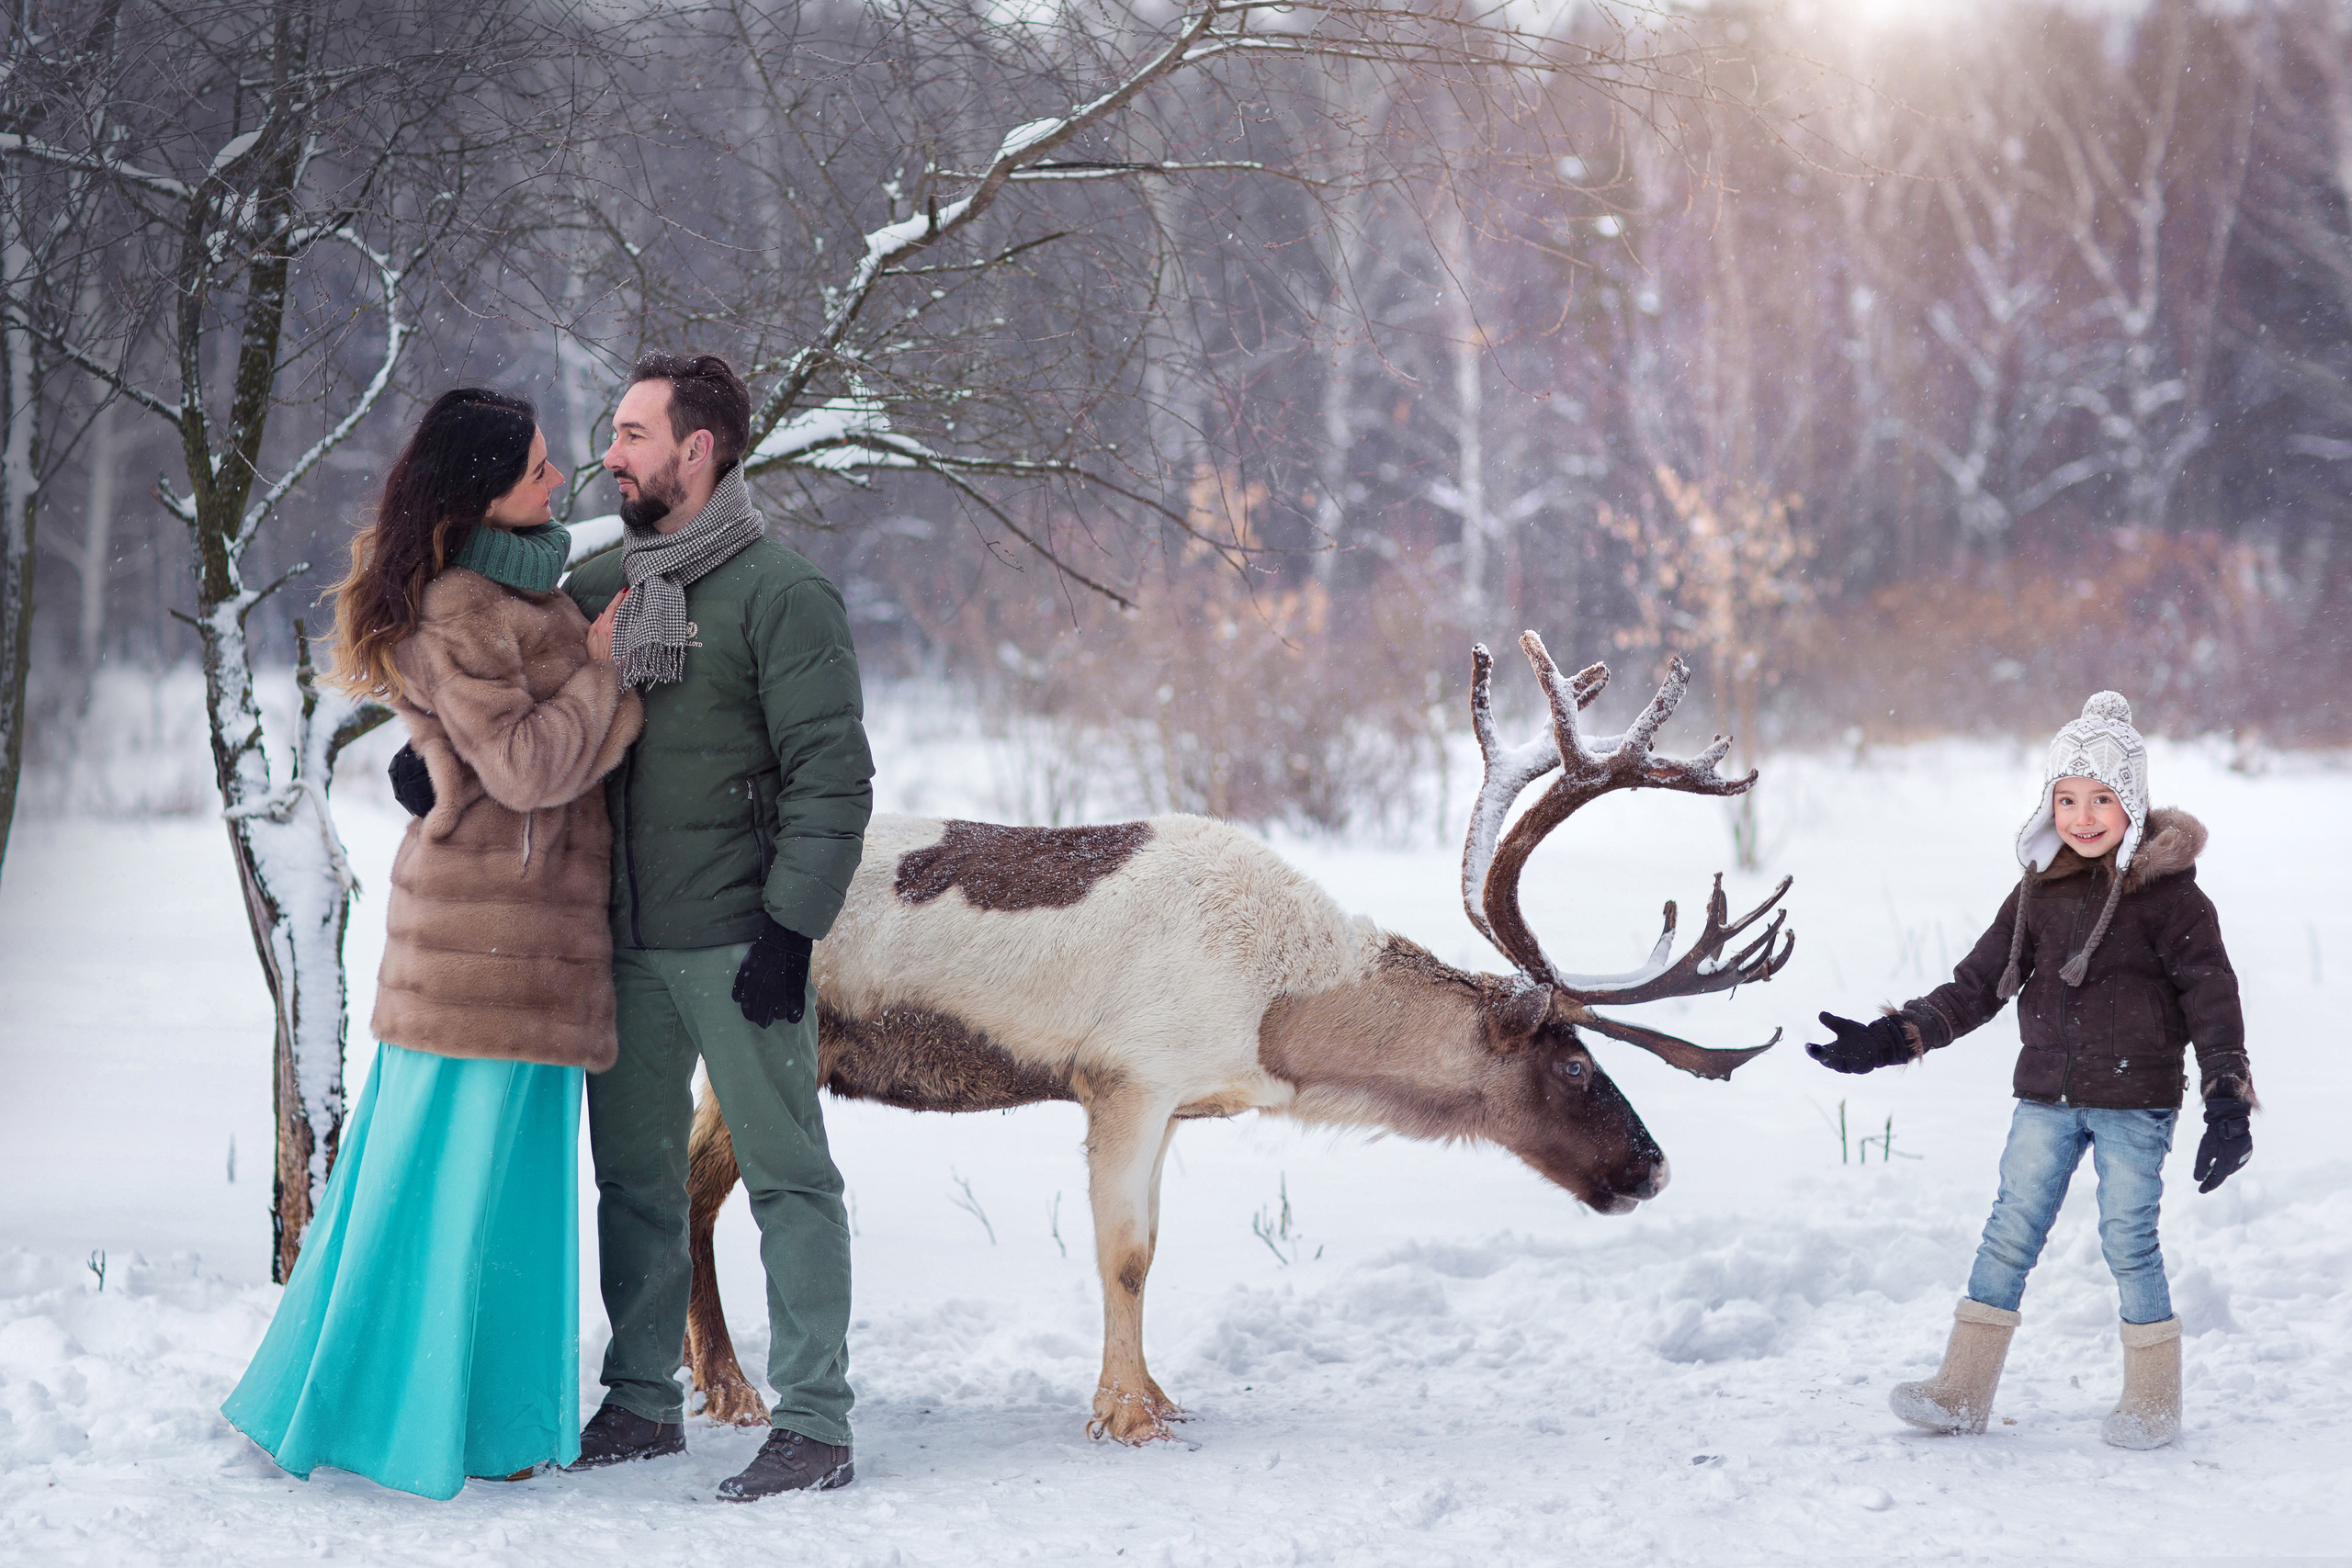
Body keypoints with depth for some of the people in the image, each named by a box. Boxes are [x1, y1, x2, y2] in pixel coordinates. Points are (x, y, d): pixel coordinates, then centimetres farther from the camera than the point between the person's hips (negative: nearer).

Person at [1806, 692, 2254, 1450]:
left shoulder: (2168, 891, -9)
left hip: (2135, 1101, -5)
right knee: (2009, 1233, 6)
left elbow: (2212, 997, -8)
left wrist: (2228, 1103, -15)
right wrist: (1890, 1039, 2)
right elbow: (1980, 983, 9)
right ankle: (1962, 1390, 12)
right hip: (2047, 1097, 5)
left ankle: (2153, 1398, 16)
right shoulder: (2040, 890, 5)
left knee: (2128, 1240, 0)